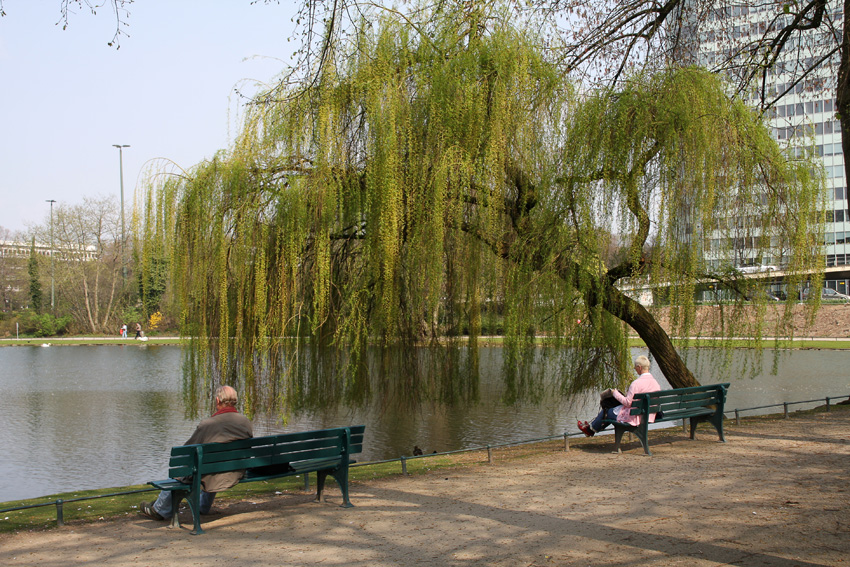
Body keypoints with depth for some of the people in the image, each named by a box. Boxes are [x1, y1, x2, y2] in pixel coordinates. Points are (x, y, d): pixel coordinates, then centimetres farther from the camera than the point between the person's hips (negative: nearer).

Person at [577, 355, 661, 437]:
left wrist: (615, 393, -5)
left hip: (634, 418, -8)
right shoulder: (655, 383, 1)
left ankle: (591, 428, 39)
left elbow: (627, 402, -21)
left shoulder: (636, 384, -24)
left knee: (606, 412, 14)